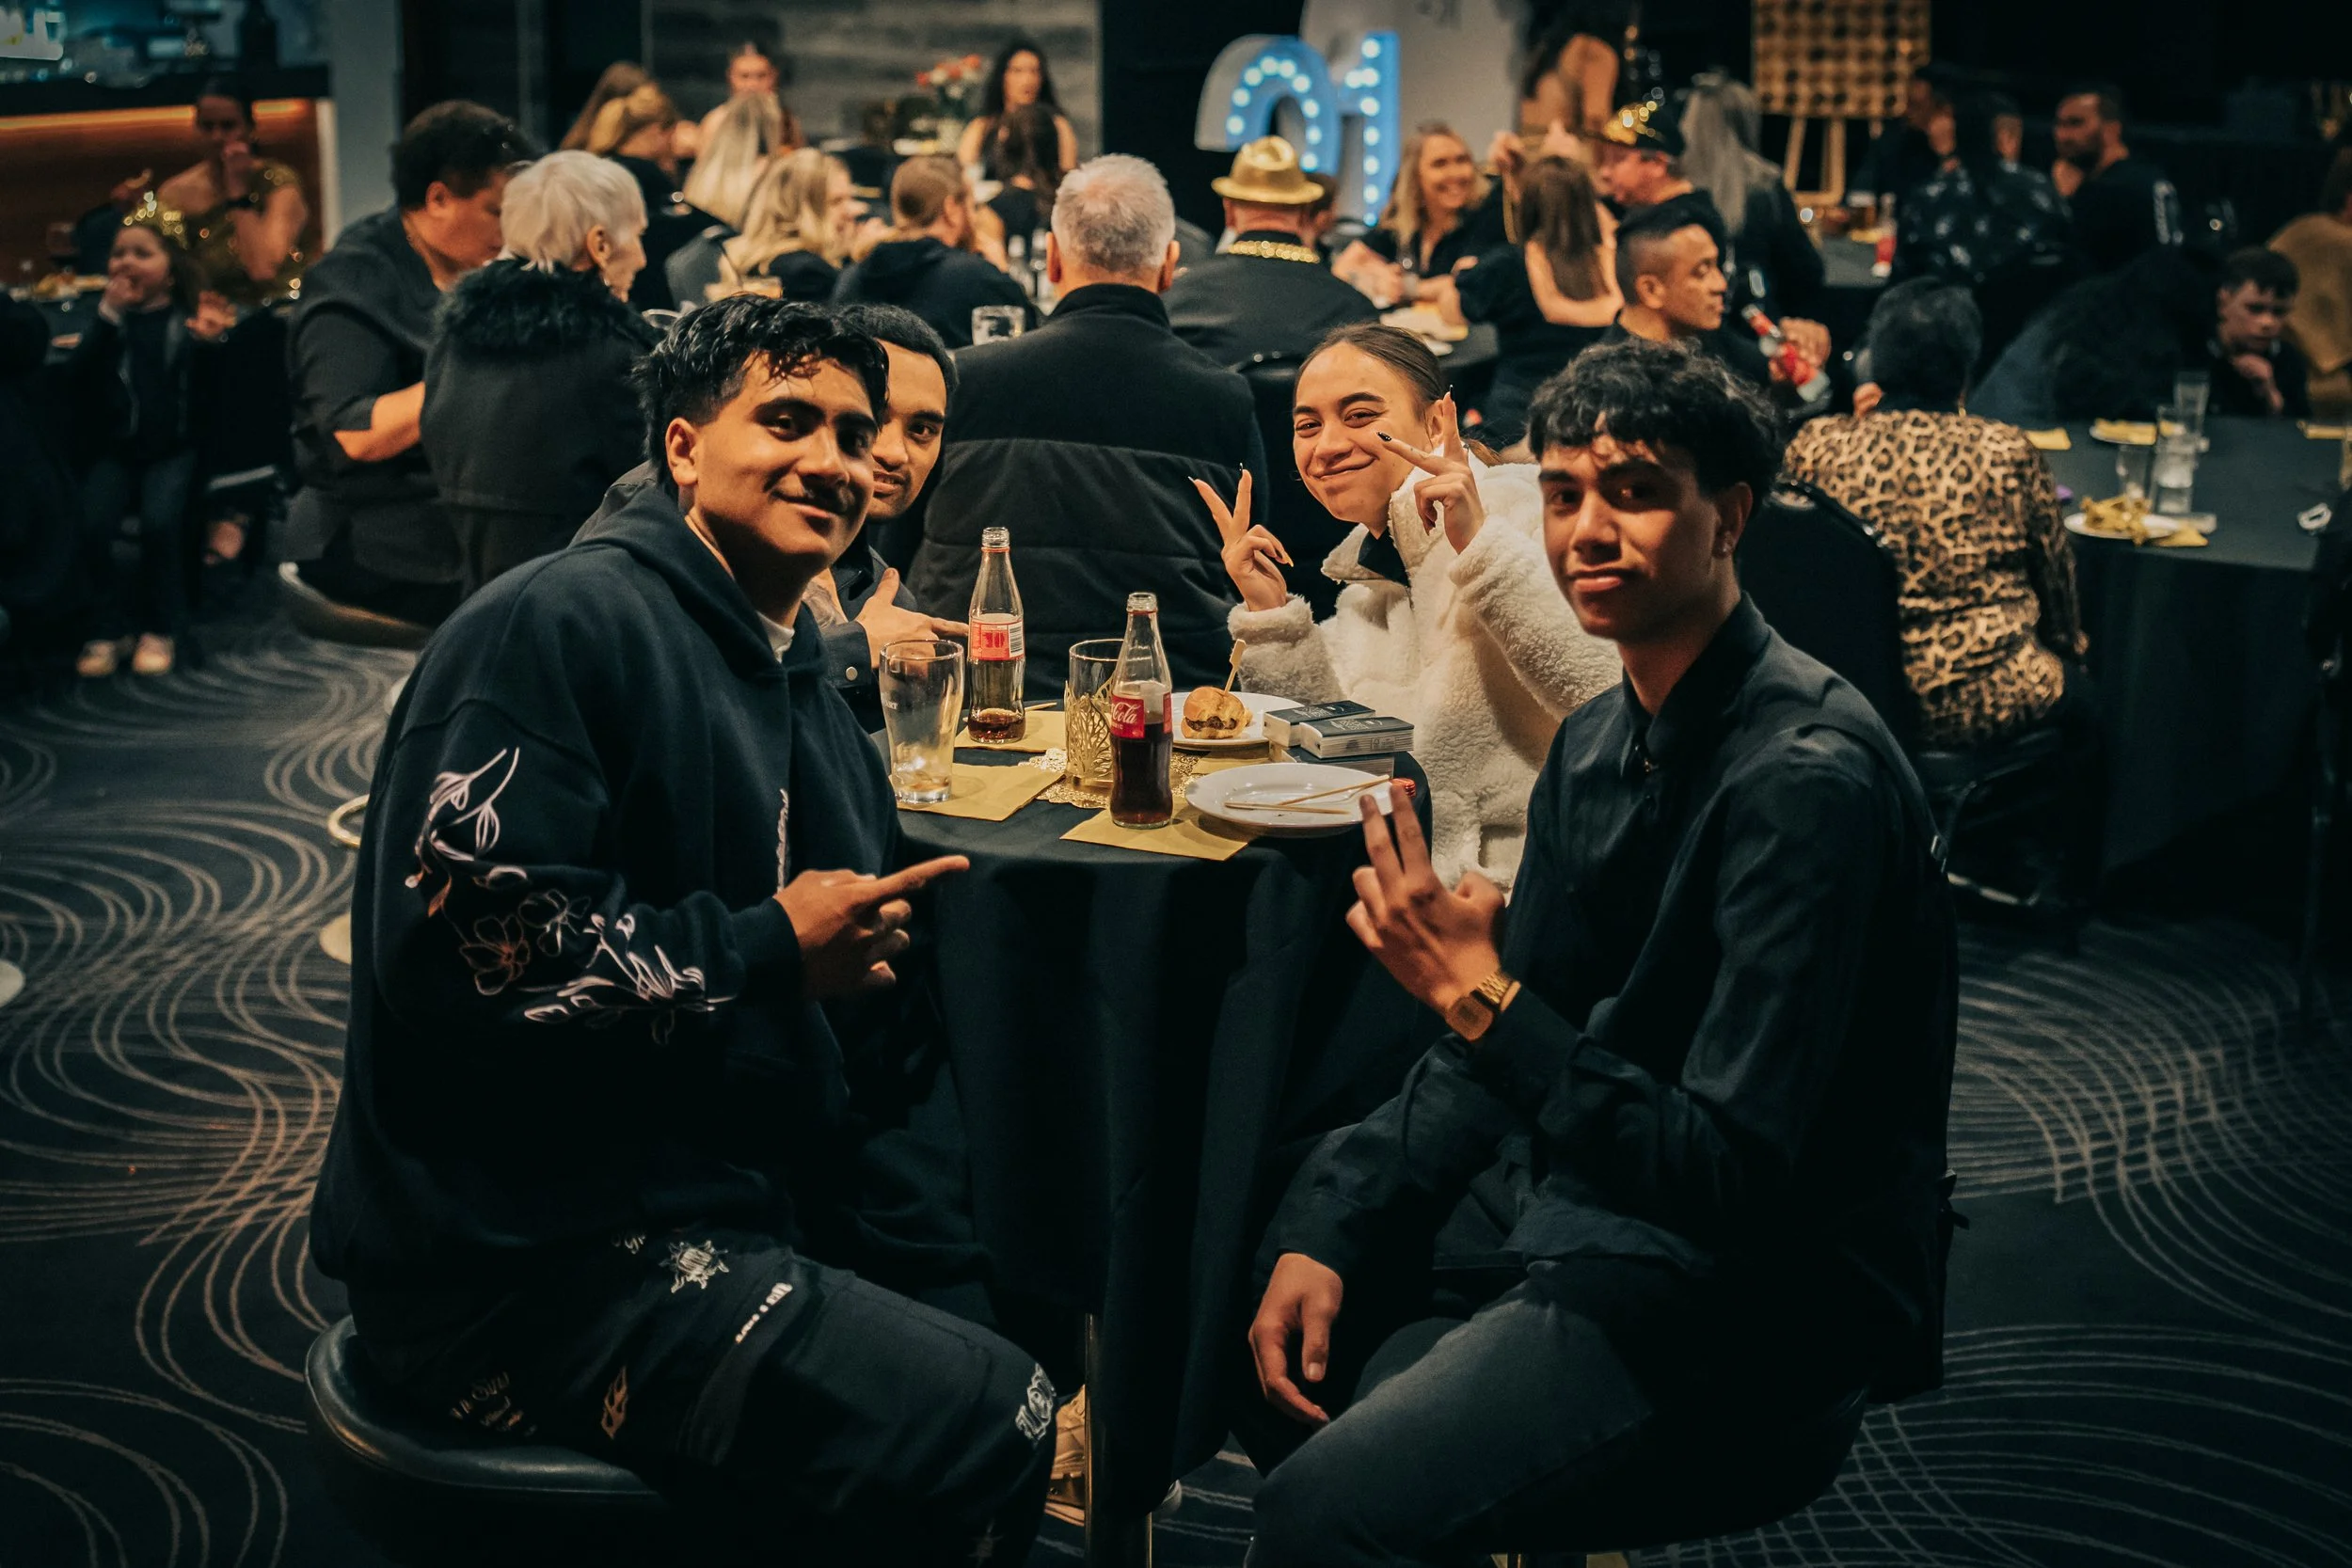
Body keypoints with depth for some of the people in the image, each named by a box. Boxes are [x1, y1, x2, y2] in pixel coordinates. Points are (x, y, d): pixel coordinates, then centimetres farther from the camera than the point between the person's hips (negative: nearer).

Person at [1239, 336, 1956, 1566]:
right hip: (1564, 1205, 9)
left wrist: (1481, 996, -28)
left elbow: (1734, 1172, -25)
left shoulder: (1809, 781, -22)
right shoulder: (1599, 743, 7)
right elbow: (1504, 1053, 11)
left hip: (1741, 1282, -9)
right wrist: (1323, 1231, -1)